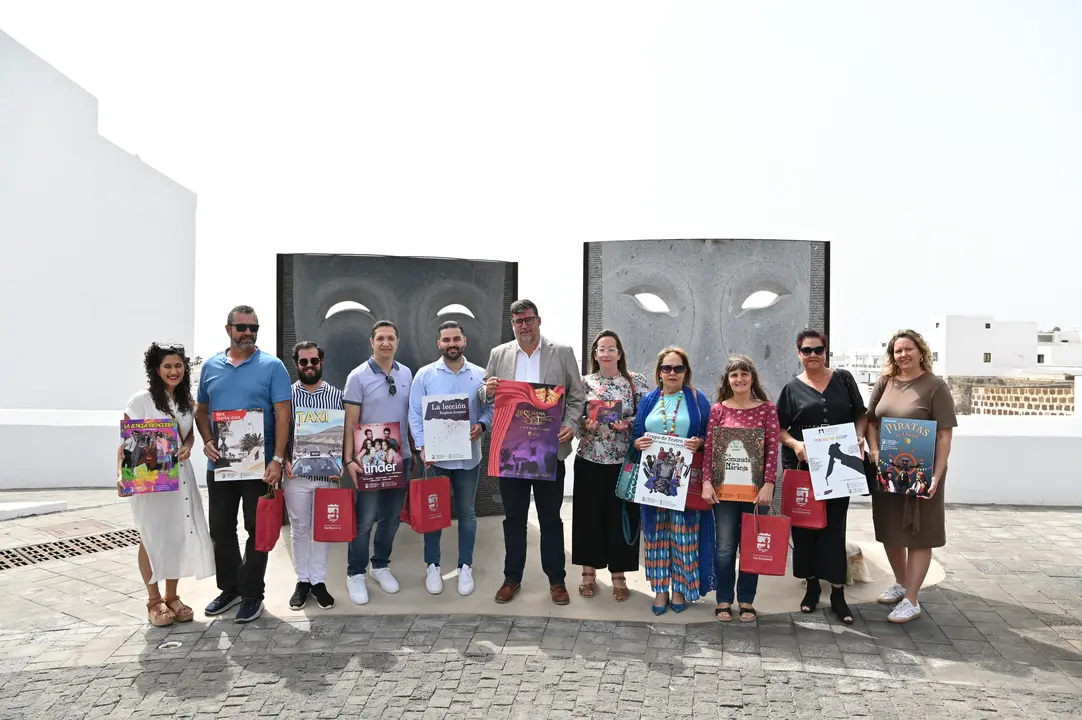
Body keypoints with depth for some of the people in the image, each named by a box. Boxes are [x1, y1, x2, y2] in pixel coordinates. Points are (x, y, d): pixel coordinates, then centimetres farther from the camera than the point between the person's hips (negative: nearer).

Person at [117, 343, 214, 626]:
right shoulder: (141, 400, -10)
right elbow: (126, 441, -10)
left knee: (178, 536, 8)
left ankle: (172, 597, 23)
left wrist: (188, 447, -3)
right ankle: (154, 601, 17)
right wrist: (121, 475, -21)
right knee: (152, 538, 5)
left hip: (180, 476, 5)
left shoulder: (185, 401, 7)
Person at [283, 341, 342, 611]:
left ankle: (319, 581, 19)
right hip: (296, 473, 0)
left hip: (328, 473, 0)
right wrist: (283, 461, -11)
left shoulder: (337, 396, 3)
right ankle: (302, 580, 21)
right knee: (298, 528, 9)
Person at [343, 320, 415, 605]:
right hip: (369, 459, -4)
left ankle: (380, 565, 30)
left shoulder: (406, 374, 5)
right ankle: (355, 573, 16)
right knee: (364, 520, 1)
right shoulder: (358, 376, -8)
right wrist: (349, 459, -14)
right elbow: (350, 422, -8)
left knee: (391, 518, 13)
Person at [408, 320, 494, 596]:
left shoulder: (480, 375, 1)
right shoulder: (425, 375, -2)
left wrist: (482, 425, -16)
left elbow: (491, 408, 4)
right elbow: (415, 415, -2)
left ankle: (465, 567, 23)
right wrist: (422, 446, -12)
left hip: (469, 457, 1)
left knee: (467, 512, 11)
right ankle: (432, 566, 23)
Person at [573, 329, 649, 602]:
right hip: (589, 460, 1)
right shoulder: (584, 382, 5)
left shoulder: (636, 381, 2)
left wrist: (627, 424, -17)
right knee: (589, 514, 7)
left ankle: (619, 576, 17)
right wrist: (585, 424, -14)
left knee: (621, 515, 4)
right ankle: (588, 572, 21)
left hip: (624, 460, -1)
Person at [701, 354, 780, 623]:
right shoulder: (718, 409, 3)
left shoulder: (767, 408, 1)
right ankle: (724, 600, 18)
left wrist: (768, 484, -11)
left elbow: (772, 449, -3)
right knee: (725, 546, 4)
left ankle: (746, 600, 22)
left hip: (756, 487, 0)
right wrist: (706, 482, -7)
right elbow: (709, 448, 1)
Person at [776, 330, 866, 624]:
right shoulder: (792, 388, 4)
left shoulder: (843, 379, 6)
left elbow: (861, 415, 10)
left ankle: (837, 592, 10)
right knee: (805, 526, 6)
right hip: (802, 467, 0)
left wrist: (859, 437, -8)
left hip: (839, 466, 0)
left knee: (834, 527, 1)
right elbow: (779, 428, 4)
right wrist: (794, 444, -14)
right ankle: (812, 585, 22)